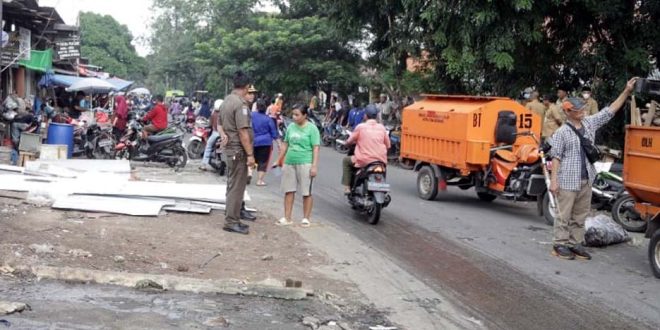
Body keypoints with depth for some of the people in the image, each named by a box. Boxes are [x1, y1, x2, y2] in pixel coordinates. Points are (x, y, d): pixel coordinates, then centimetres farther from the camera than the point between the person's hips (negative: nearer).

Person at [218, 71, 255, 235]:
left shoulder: (226, 101, 10)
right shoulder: (240, 104, -19)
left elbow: (220, 125, 19)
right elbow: (243, 131, -22)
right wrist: (250, 154, -20)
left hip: (229, 148, 10)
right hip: (239, 149, -10)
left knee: (233, 183, 23)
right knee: (237, 186, -4)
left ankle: (237, 210, 39)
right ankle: (231, 221, -1)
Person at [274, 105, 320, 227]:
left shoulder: (311, 128, -5)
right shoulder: (291, 127, 11)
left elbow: (315, 148, -8)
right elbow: (285, 144, 19)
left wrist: (314, 166, -15)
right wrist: (279, 160, 20)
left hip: (305, 163, -5)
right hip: (289, 163, 5)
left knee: (306, 193, 2)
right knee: (288, 191, 8)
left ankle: (306, 218, 11)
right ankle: (287, 218, 16)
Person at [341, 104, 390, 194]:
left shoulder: (360, 127, -5)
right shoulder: (381, 127, 4)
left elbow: (349, 142, 2)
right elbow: (388, 145, 9)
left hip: (364, 160, -4)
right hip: (381, 160, 4)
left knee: (346, 160, 20)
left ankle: (347, 187, 12)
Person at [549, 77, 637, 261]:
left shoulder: (589, 123, 8)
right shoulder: (561, 133, -9)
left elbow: (610, 110, 11)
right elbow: (556, 157, -9)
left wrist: (627, 91, 5)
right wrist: (554, 180, -14)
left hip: (586, 180, 6)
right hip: (568, 180, -6)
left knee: (580, 215, 12)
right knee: (564, 215, -1)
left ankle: (575, 243, 20)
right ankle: (560, 244, 7)